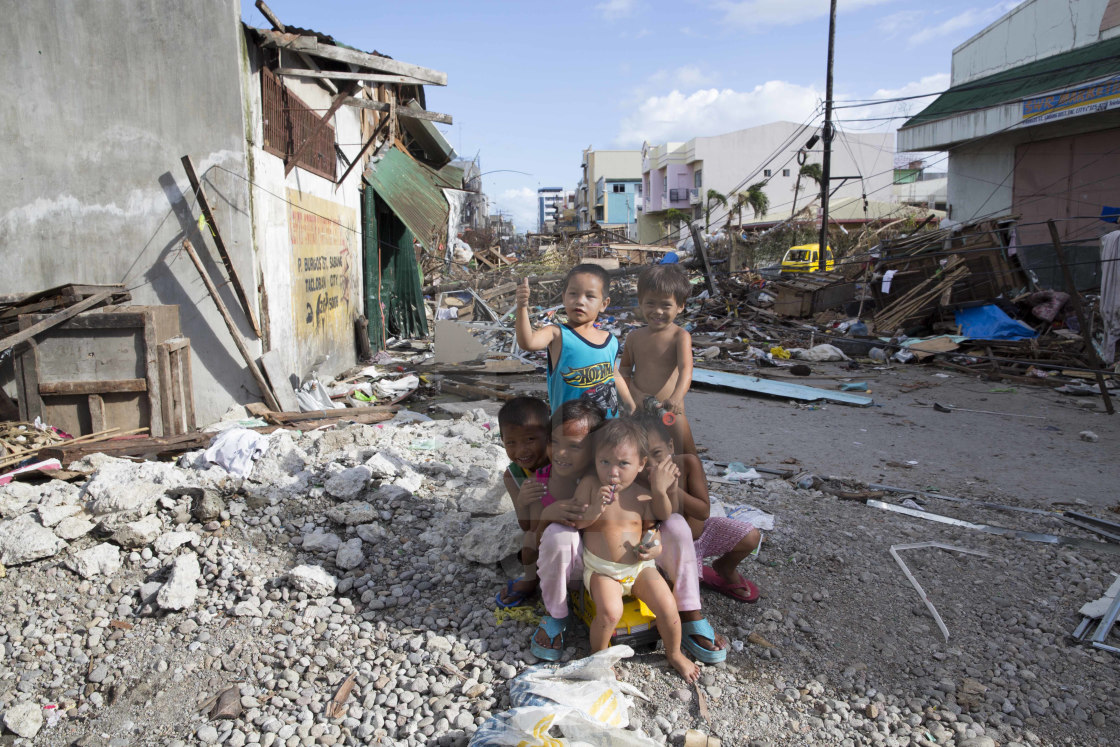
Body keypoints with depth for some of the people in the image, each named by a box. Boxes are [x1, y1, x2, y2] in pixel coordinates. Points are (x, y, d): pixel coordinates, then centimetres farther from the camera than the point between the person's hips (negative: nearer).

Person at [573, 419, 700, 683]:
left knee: (667, 606, -13)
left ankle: (674, 653, 18)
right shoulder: (590, 485, -9)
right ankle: (598, 656, 3)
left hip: (639, 565, 2)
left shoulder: (643, 495, -5)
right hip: (601, 568, -2)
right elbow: (575, 522, -10)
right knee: (609, 612, -27)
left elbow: (660, 525, 6)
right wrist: (596, 509, -27)